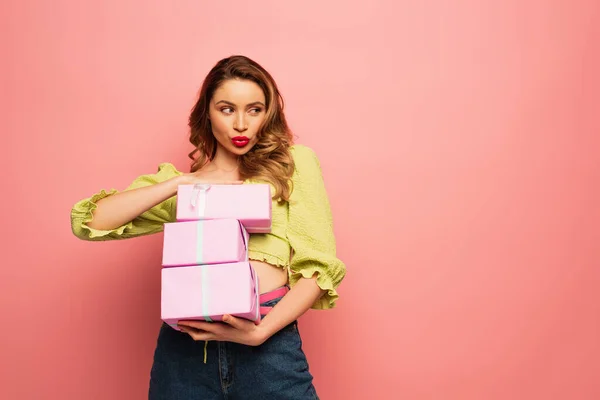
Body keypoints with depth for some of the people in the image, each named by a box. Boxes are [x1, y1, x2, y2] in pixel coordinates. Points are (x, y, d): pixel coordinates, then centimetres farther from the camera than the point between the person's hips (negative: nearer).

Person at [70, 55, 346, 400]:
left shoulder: (294, 164, 6)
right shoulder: (180, 183, 13)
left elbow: (319, 267, 0)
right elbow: (89, 222, 2)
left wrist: (261, 332, -13)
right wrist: (184, 182, -5)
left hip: (268, 343, -2)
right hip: (184, 345, 2)